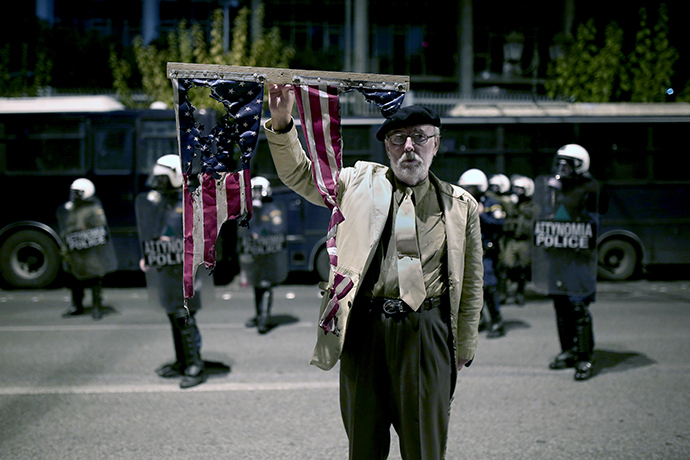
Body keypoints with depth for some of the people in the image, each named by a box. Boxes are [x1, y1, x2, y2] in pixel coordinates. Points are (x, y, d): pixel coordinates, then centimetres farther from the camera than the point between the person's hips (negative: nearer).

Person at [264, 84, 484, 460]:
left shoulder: (461, 206, 7)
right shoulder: (359, 183, 9)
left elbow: (471, 284, 10)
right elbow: (299, 174, 10)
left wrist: (463, 350, 11)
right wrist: (282, 123, -6)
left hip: (425, 331, 0)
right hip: (364, 329, 1)